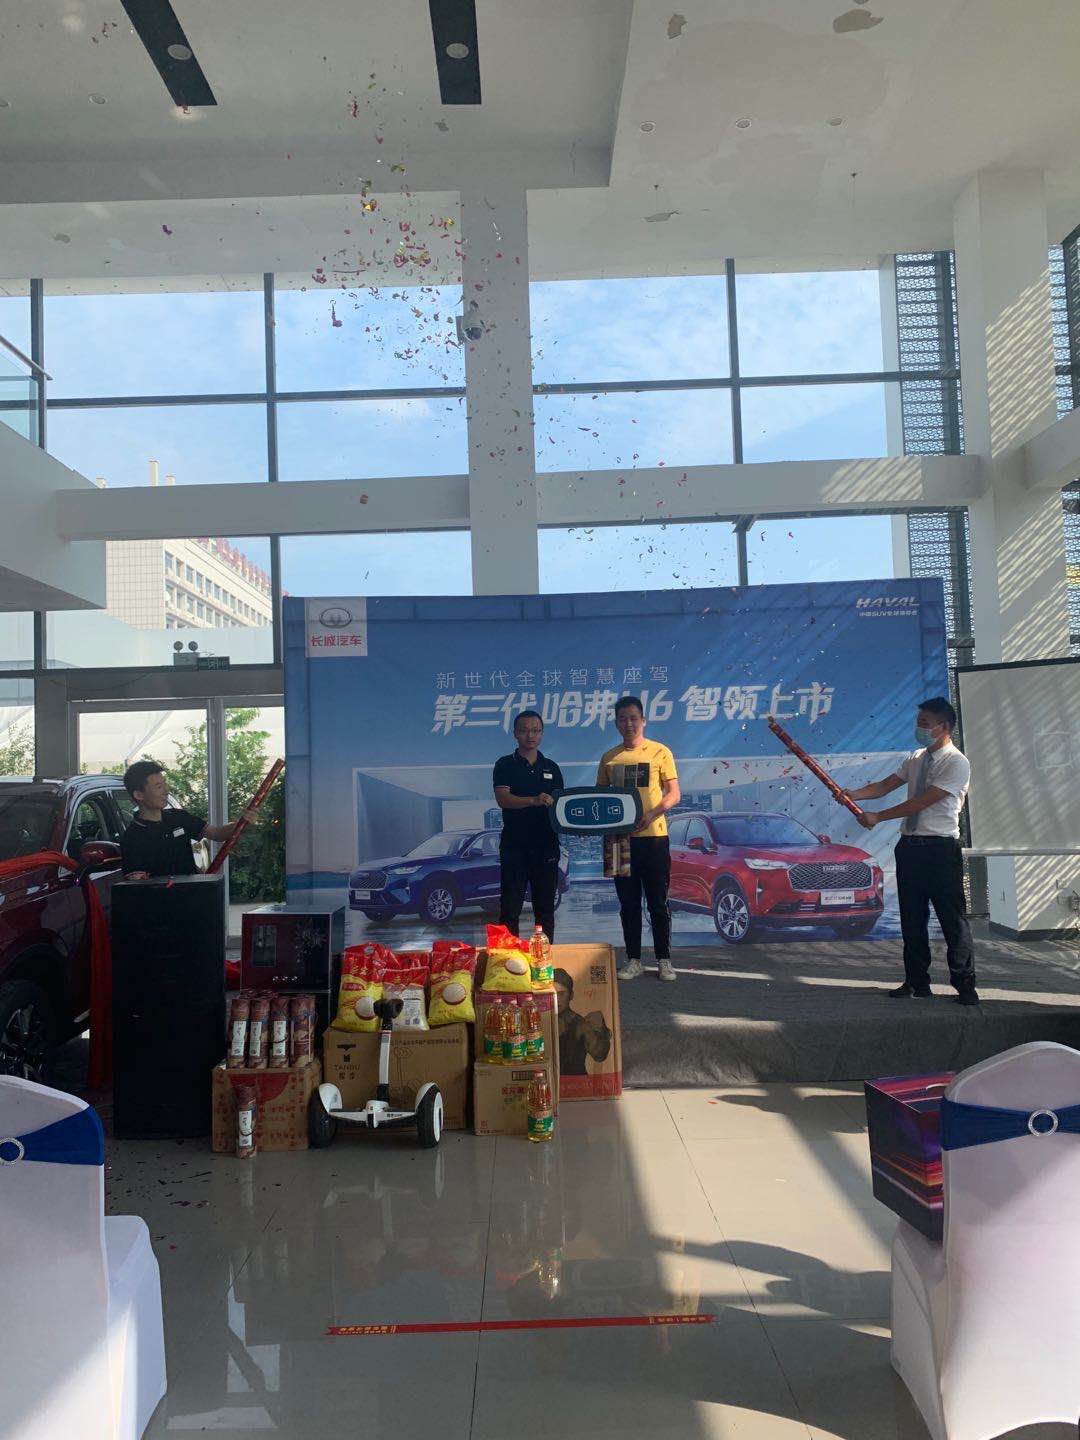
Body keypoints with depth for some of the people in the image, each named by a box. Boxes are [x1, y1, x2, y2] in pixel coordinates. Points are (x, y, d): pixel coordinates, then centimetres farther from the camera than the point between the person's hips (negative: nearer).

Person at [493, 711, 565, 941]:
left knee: (545, 909, 8)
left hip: (546, 846, 3)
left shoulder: (551, 767, 13)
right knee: (510, 908, -2)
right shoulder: (505, 765, 2)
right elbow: (503, 799, -12)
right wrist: (534, 800, -29)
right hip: (514, 845, -3)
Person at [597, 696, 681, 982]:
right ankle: (633, 960, 17)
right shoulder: (609, 758, 10)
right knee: (628, 904, 8)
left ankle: (664, 961, 13)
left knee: (658, 903, 3)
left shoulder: (660, 752, 1)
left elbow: (674, 794, -2)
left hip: (653, 837, -3)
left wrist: (651, 815, -19)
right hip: (619, 838, 3)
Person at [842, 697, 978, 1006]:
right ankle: (916, 982, 20)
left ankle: (965, 985, 8)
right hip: (909, 847, 7)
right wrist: (854, 794, -8)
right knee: (912, 919, 11)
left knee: (953, 919, -3)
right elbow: (885, 785, 10)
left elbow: (922, 801, -17)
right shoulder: (916, 758, 13)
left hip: (941, 849, -7)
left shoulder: (956, 763, -11)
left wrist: (878, 816, -14)